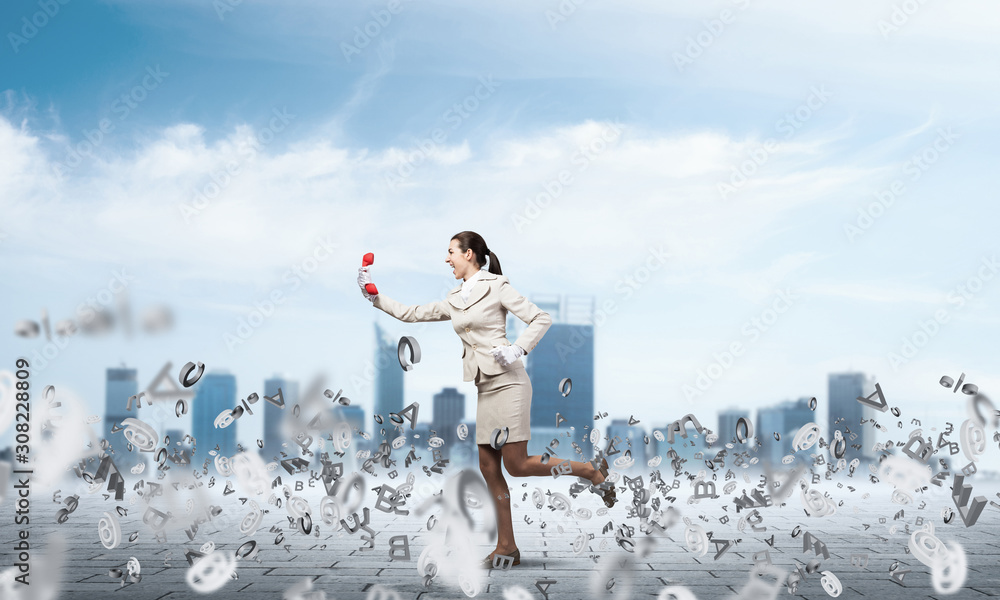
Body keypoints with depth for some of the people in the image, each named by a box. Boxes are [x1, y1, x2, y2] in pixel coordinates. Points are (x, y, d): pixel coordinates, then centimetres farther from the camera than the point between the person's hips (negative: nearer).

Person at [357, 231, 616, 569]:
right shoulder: (454, 301, 16)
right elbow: (412, 314, 21)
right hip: (484, 388, 7)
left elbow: (542, 319, -6)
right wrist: (374, 296, 14)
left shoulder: (496, 287, -4)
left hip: (507, 382, -7)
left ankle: (592, 470, 7)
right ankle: (506, 547, 10)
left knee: (516, 464, -10)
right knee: (488, 467, 4)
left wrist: (517, 350, -18)